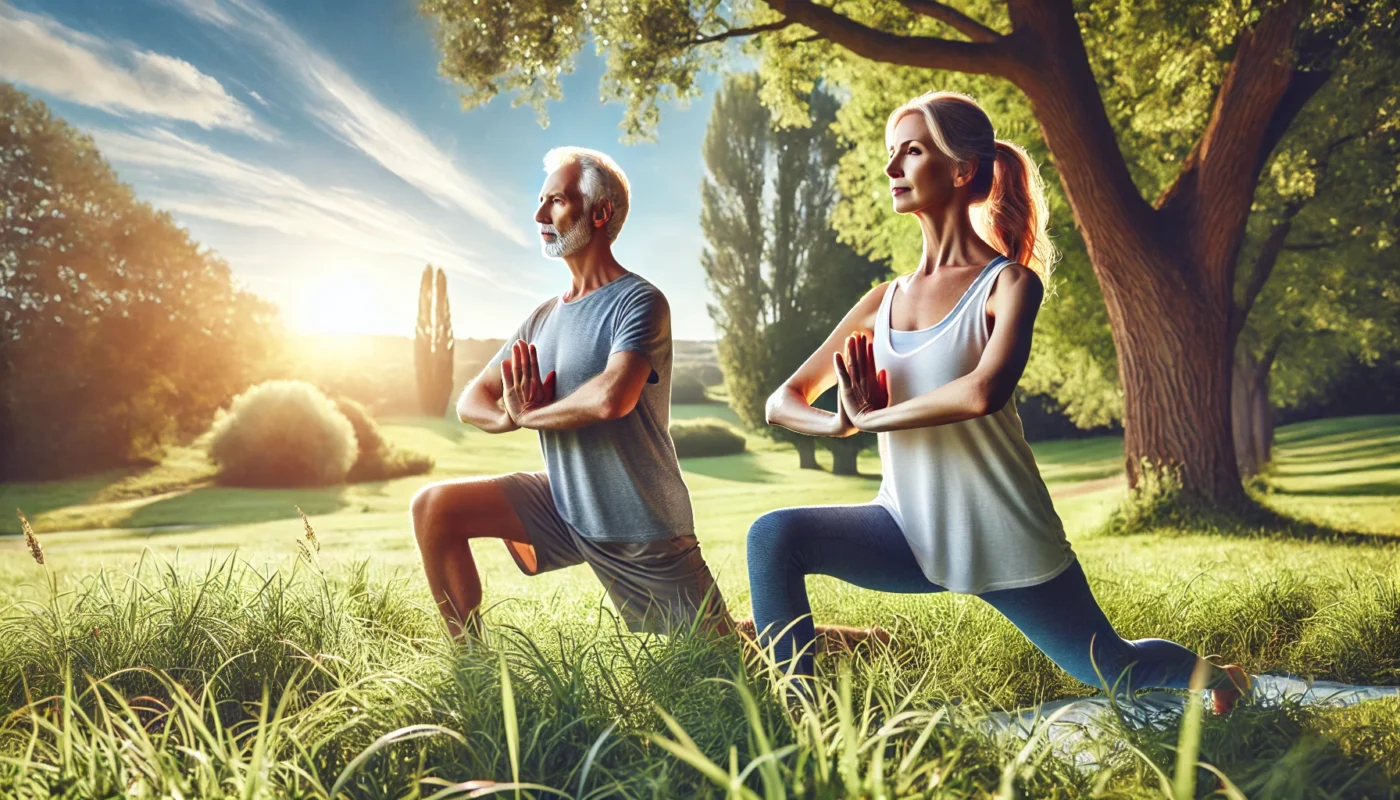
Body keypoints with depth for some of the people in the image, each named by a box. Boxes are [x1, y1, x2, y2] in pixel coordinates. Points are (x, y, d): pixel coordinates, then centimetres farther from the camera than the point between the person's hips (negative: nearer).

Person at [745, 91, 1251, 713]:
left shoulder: (1009, 282, -9)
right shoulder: (883, 302, 5)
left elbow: (984, 391, -30)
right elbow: (783, 401, 4)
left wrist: (872, 417, -18)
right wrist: (840, 423, -17)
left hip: (1003, 540, -3)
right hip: (909, 533, 4)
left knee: (1114, 670, 15)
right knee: (774, 538, -22)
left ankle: (1211, 673, 50)